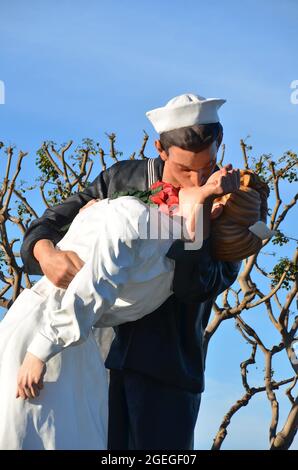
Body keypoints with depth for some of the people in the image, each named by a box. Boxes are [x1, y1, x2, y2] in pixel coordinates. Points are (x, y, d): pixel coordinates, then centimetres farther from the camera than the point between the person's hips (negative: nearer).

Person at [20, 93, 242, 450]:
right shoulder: (120, 178, 5)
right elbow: (52, 221, 6)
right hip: (98, 353, 1)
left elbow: (194, 285, -14)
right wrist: (46, 254, -17)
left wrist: (203, 203, -22)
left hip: (167, 367, -1)